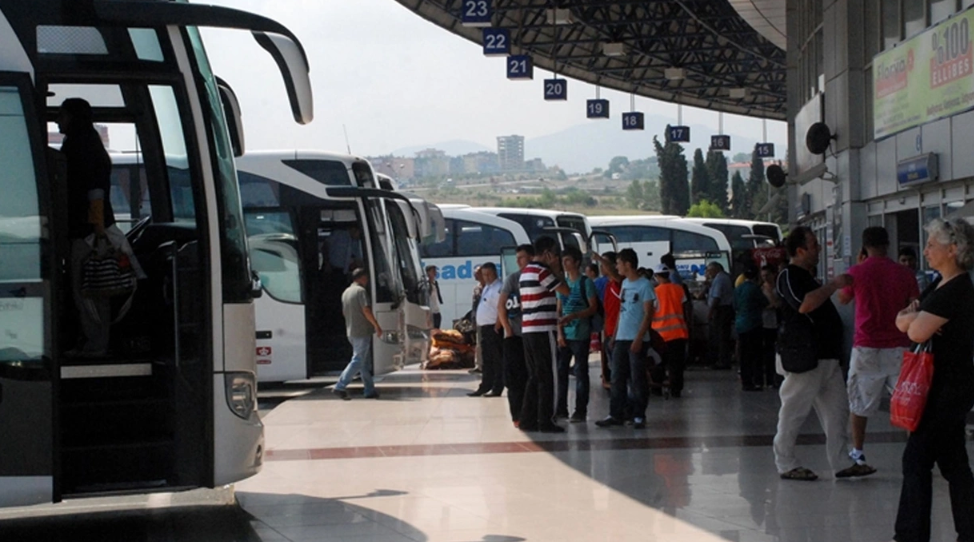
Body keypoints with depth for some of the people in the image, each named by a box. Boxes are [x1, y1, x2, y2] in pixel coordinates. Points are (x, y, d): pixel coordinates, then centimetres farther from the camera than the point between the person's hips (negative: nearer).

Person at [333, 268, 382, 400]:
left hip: (351, 332, 9)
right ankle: (340, 387, -12)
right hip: (362, 331, -9)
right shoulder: (360, 291, -12)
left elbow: (344, 312, 21)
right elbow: (366, 310, -19)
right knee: (358, 361, -7)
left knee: (365, 362, 12)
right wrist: (377, 326, -13)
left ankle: (370, 391, 12)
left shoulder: (346, 292, 14)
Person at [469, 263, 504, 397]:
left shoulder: (499, 288, -14)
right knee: (487, 359, 14)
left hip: (493, 327, -10)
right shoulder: (486, 287, 17)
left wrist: (497, 326, -21)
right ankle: (485, 386, 20)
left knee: (497, 359, -5)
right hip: (485, 326, 10)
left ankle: (497, 388, -3)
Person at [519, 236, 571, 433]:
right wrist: (557, 269, -1)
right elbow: (566, 290, -10)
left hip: (527, 330, 9)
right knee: (547, 377, -4)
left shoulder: (525, 272, 16)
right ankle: (545, 421, -4)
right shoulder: (542, 271, -12)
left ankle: (528, 419, 11)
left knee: (534, 377, 12)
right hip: (543, 330, -9)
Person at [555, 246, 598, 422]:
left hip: (580, 335, -5)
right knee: (561, 370, 6)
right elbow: (559, 309, 12)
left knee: (581, 372, -1)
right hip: (564, 335, 5)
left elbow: (593, 308, -8)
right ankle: (560, 409, 13)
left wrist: (572, 316, -21)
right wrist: (559, 332, 1)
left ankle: (580, 411, 2)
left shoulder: (586, 282, -4)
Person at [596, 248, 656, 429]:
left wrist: (639, 338, -18)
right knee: (617, 379, 6)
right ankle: (616, 414, 10)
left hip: (636, 340, -7)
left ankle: (639, 416, 5)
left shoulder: (644, 285, -9)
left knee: (637, 379, -1)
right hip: (621, 339, 7)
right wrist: (614, 335, 15)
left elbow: (648, 314, -12)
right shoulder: (625, 283, 14)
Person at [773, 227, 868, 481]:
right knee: (794, 410, -2)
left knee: (837, 408, 7)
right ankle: (786, 464, 5)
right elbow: (804, 305, -28)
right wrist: (834, 284, -20)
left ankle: (840, 462, 9)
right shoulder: (789, 276, -12)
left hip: (825, 355, 10)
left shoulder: (806, 277, 20)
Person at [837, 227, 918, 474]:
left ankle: (858, 452, 14)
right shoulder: (904, 273, 0)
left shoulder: (857, 272, -5)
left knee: (859, 403, 11)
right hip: (898, 347, 1)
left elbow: (843, 299, 12)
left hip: (867, 347, -1)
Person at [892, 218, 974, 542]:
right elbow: (902, 322, 10)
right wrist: (914, 316, -12)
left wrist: (912, 318, -4)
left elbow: (917, 332, -26)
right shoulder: (941, 285, 12)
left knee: (917, 458, -8)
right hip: (942, 385, 10)